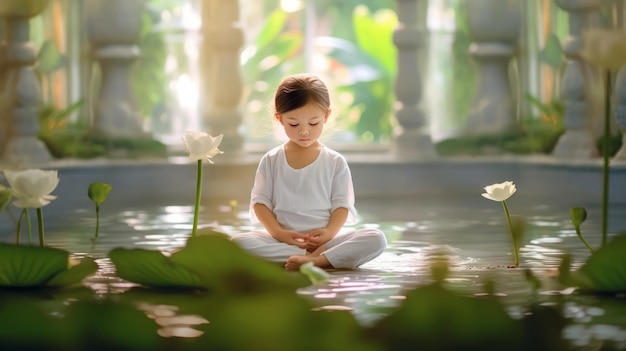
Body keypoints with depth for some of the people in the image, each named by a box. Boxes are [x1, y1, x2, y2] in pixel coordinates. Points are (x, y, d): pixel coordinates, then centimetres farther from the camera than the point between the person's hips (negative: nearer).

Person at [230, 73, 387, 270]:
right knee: (238, 242, -31)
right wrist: (278, 233, -13)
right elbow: (260, 202, 4)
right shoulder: (271, 161, 8)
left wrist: (330, 232, -17)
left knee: (376, 239, -25)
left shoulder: (335, 162, 7)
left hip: (325, 237, 0)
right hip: (282, 238, 0)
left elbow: (342, 204, 3)